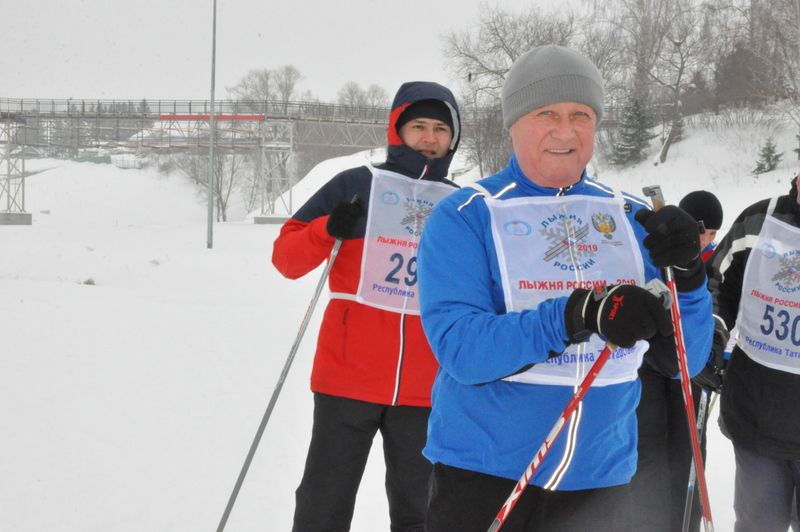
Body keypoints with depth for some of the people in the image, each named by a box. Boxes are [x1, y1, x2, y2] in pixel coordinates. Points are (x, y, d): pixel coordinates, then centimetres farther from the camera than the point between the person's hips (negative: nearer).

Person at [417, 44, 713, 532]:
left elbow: (685, 359, 2)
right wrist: (579, 314, -32)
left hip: (600, 479, 3)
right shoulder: (465, 217, -7)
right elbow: (460, 348, -20)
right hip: (484, 475, -3)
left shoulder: (631, 219, 4)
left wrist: (688, 274, -17)